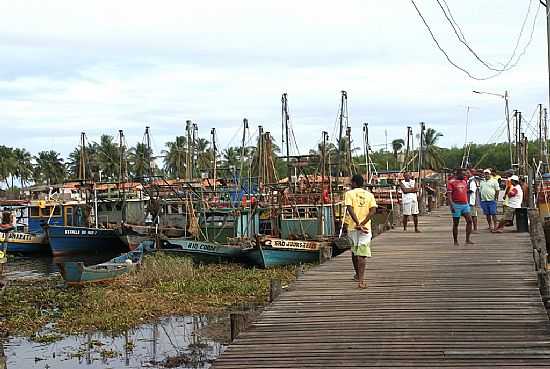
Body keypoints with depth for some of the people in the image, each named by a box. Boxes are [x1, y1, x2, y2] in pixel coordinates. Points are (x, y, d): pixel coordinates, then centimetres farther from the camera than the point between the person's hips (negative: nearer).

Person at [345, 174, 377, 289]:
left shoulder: (349, 194, 1)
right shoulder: (369, 195, 8)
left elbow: (350, 209, -15)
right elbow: (373, 210, -6)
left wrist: (358, 224, -19)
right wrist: (363, 223, -10)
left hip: (352, 227, -1)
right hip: (366, 227, 1)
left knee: (354, 251, 19)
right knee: (362, 254, -4)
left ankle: (358, 275, 36)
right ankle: (361, 279, -18)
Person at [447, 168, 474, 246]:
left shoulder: (464, 182, 14)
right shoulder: (451, 182, -5)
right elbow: (449, 195, -11)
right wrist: (451, 206, -19)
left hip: (465, 204, 5)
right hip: (456, 205, -5)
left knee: (469, 220, -9)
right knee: (455, 223, 2)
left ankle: (468, 239, -5)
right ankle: (455, 241, 9)